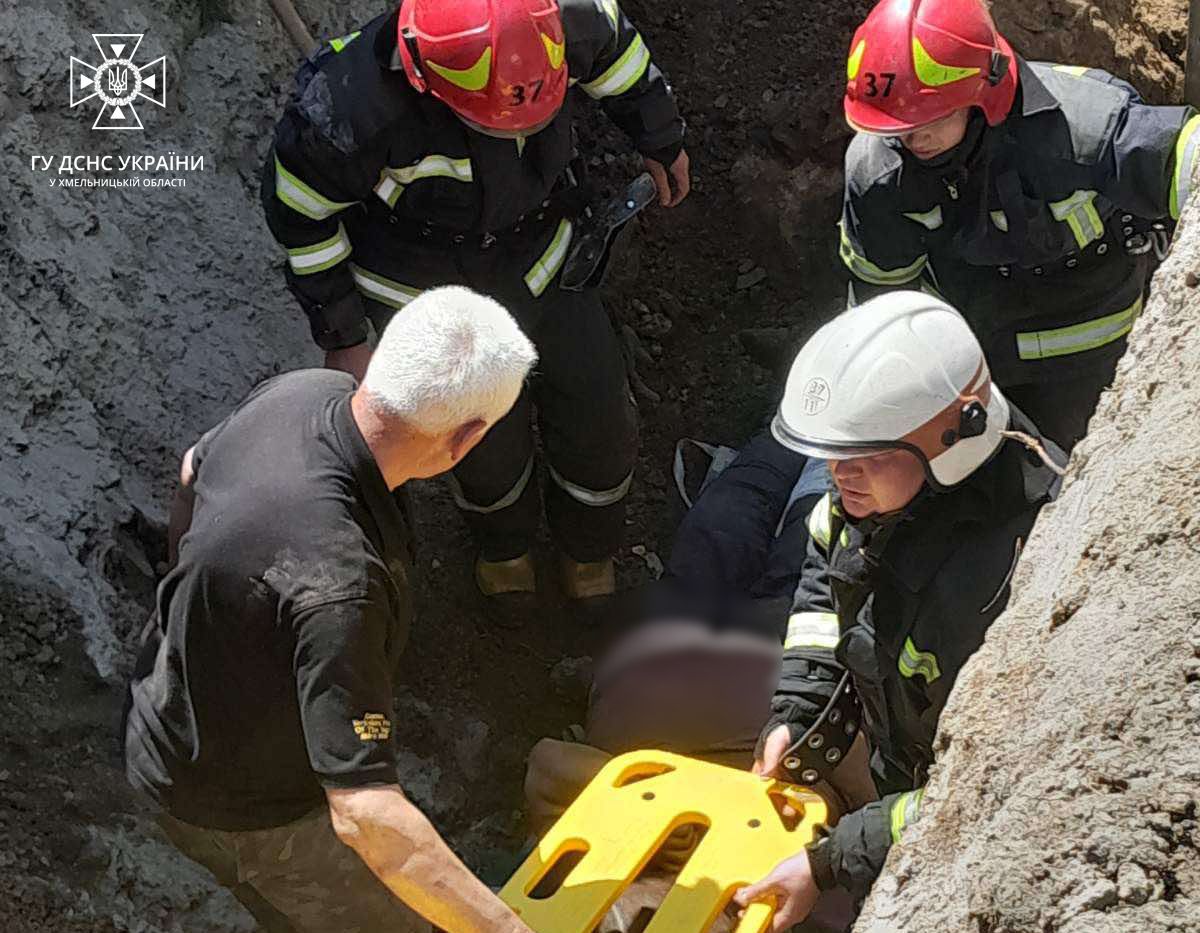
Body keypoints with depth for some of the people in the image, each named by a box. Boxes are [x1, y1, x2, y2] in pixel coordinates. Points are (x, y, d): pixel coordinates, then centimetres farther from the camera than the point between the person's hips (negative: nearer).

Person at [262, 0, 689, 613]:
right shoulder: (352, 108, -40)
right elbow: (301, 213, -19)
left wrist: (662, 141, 13)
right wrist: (341, 339, -9)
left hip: (542, 262, 3)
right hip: (430, 298, -3)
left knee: (601, 427, 14)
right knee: (489, 451, 11)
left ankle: (587, 549, 50)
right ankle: (503, 544, 51)